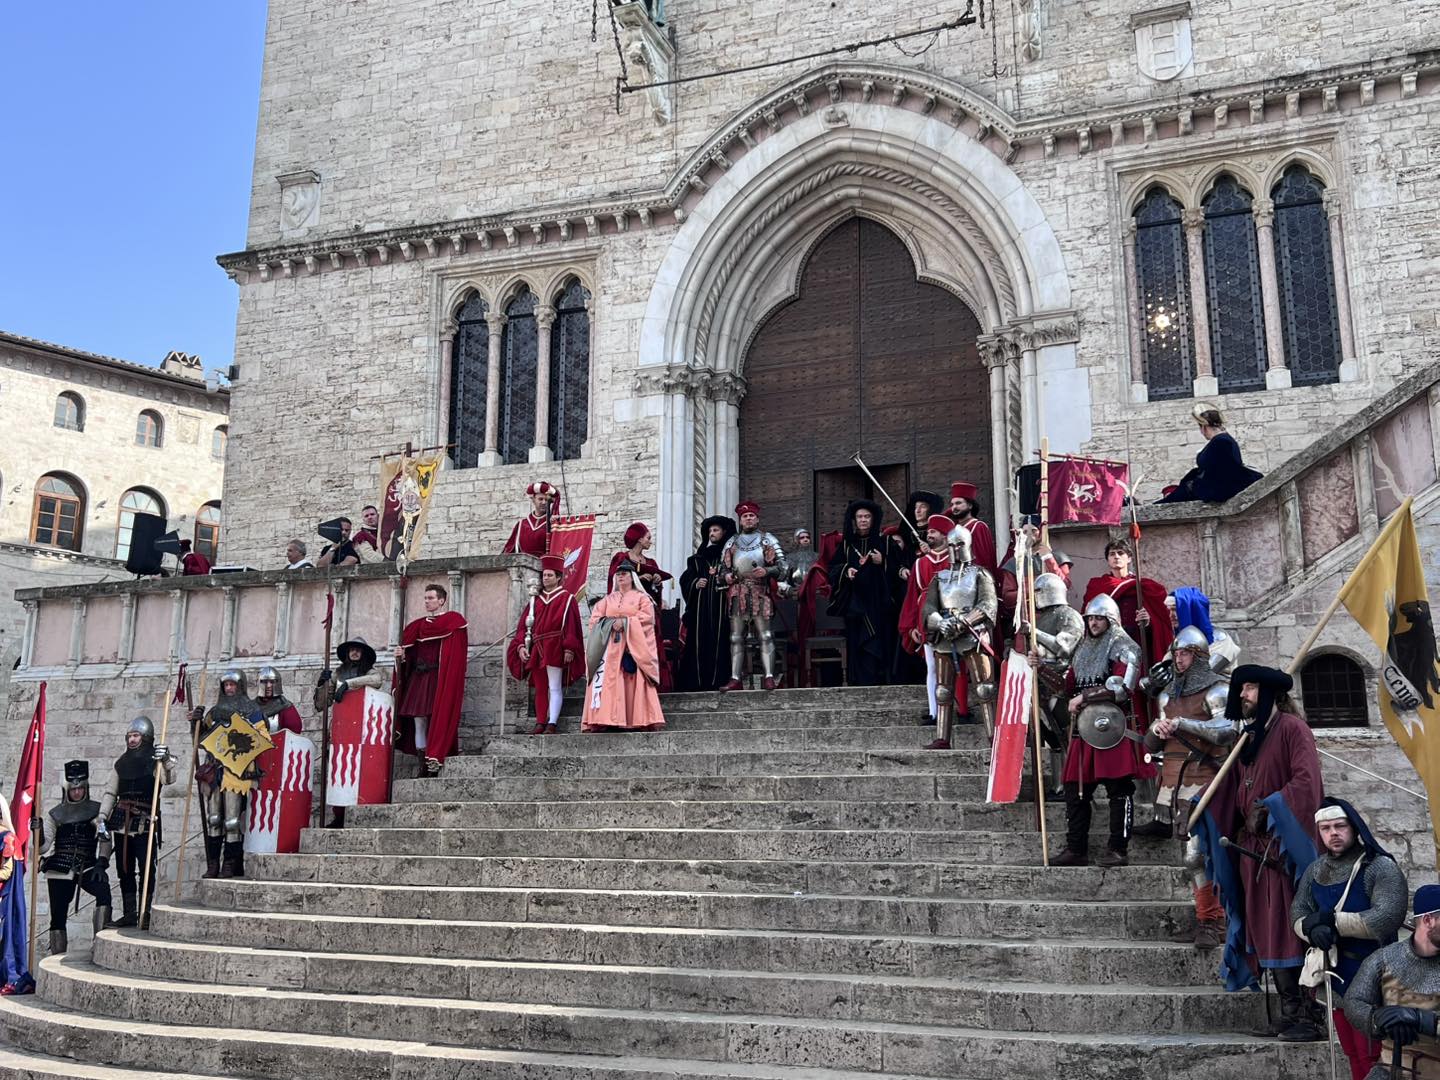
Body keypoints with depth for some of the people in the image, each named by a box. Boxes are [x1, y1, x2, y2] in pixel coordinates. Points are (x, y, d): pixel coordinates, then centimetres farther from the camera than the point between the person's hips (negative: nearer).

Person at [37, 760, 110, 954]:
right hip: (59, 869, 2)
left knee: (103, 890, -31)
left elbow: (105, 839, -1)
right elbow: (43, 846, 5)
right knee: (58, 916, 0)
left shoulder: (96, 810, 8)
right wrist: (37, 829, -13)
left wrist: (101, 863, -15)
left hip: (87, 868, -2)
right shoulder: (55, 814, 12)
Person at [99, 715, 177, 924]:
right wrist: (101, 817, 6)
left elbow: (168, 780, -21)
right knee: (124, 869, 9)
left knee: (146, 869, -9)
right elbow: (110, 792, 16)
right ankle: (129, 913, 16)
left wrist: (166, 761, -39)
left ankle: (145, 914, -6)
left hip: (145, 823, -6)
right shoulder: (122, 761, 15)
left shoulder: (154, 759, -2)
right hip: (122, 821, 6)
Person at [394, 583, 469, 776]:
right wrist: (402, 656, -3)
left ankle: (435, 765, -4)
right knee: (418, 723, 3)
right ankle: (423, 768, 7)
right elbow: (411, 655, 17)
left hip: (438, 679, -6)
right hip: (418, 679, 6)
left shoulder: (453, 621, -1)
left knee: (437, 722, -8)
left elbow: (456, 655, -9)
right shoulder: (418, 625, 16)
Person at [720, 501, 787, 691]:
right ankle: (735, 679, 0)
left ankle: (769, 677, -12)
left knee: (765, 635, -9)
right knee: (736, 637, 0)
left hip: (760, 592, -3)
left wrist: (766, 571, -16)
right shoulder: (731, 542, 18)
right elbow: (722, 567, 21)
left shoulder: (767, 540, 8)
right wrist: (726, 576, -1)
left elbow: (783, 565, 1)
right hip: (737, 594, 3)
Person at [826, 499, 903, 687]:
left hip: (878, 603, -2)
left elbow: (897, 568, 3)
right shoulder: (847, 544, 14)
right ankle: (860, 683, -1)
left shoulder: (885, 542, 6)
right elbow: (832, 569, 12)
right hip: (854, 604, 2)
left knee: (878, 643, -8)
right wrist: (845, 570, -7)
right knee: (857, 645, -3)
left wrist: (882, 562, -13)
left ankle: (877, 682, -6)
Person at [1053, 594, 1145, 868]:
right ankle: (1076, 849, 12)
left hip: (1113, 728, -7)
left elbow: (1121, 687, -15)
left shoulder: (1123, 647, -1)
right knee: (1075, 791, 6)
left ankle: (1118, 850, 1)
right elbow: (1068, 686, 23)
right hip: (1084, 729, 7)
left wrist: (1084, 697, -13)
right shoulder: (1082, 649, 22)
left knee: (1119, 791, -4)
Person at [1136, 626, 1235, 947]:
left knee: (1197, 855, -13)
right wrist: (1157, 730, -2)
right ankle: (1209, 921, 17)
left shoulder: (1217, 690, -4)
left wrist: (1182, 723, -18)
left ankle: (1211, 924, -6)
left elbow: (1226, 731, -21)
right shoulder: (1167, 694, 17)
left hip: (1203, 782, -7)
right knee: (1197, 855, 10)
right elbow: (1150, 745, 21)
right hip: (1173, 783, 7)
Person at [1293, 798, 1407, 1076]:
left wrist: (1331, 921, -19)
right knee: (1353, 1055, 18)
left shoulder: (1380, 868, -12)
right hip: (1336, 979, 6)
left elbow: (1386, 917, -23)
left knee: (1371, 1060, -2)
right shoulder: (1315, 870, 7)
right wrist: (1313, 929, -19)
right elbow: (1297, 911, 4)